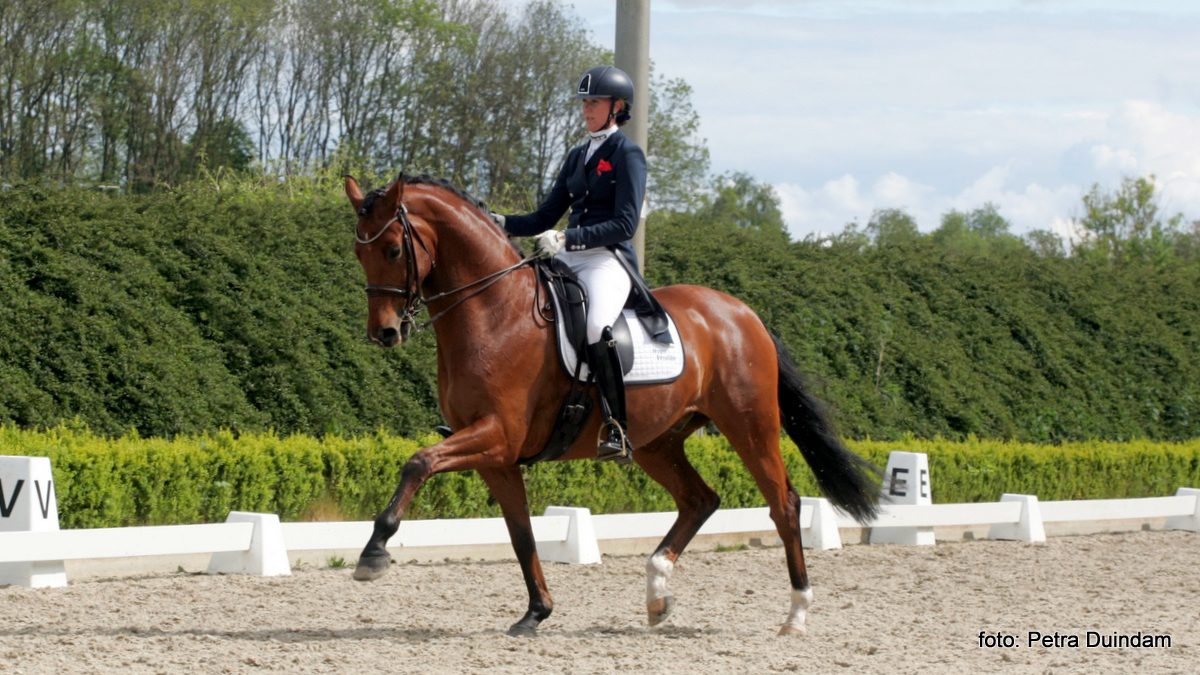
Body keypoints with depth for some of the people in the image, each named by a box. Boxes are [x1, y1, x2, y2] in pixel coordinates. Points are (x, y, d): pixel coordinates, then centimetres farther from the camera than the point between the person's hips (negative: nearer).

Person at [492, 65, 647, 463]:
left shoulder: (628, 155, -2)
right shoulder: (578, 157, 20)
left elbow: (624, 225, -12)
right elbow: (545, 218, 21)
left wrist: (568, 238, -21)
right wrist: (501, 223, 5)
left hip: (609, 260, -9)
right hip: (570, 261, 9)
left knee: (596, 327, -36)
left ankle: (616, 430, -31)